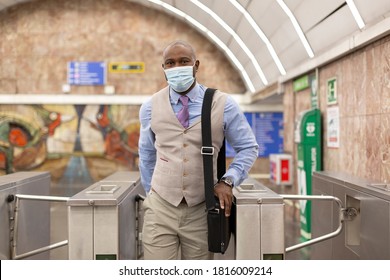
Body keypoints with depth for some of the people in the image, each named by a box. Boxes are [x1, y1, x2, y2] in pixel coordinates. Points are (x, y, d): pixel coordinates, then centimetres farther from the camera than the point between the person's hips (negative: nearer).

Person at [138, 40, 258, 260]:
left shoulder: (223, 105, -4)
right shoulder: (150, 107, 2)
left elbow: (248, 148, 4)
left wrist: (228, 180, -10)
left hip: (202, 210, 0)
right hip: (160, 208, 1)